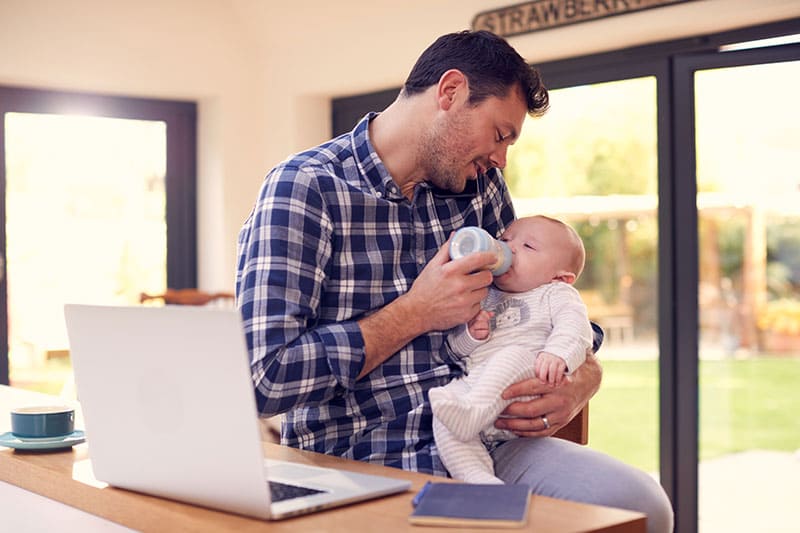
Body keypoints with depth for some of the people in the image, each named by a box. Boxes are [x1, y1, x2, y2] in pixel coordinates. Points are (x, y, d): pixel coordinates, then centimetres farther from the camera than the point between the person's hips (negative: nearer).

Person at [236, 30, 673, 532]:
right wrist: (415, 314, -14)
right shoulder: (305, 188, -10)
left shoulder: (480, 185, 10)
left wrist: (584, 378, -2)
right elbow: (267, 377, -18)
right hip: (361, 463, -6)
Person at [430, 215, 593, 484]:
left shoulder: (556, 294, 18)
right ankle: (477, 477, -35)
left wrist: (557, 353, -26)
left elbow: (574, 325, -4)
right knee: (444, 404, -25)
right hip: (474, 385, 4)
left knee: (511, 356, -33)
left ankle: (472, 413, -51)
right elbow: (455, 344, 26)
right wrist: (470, 333, 2)